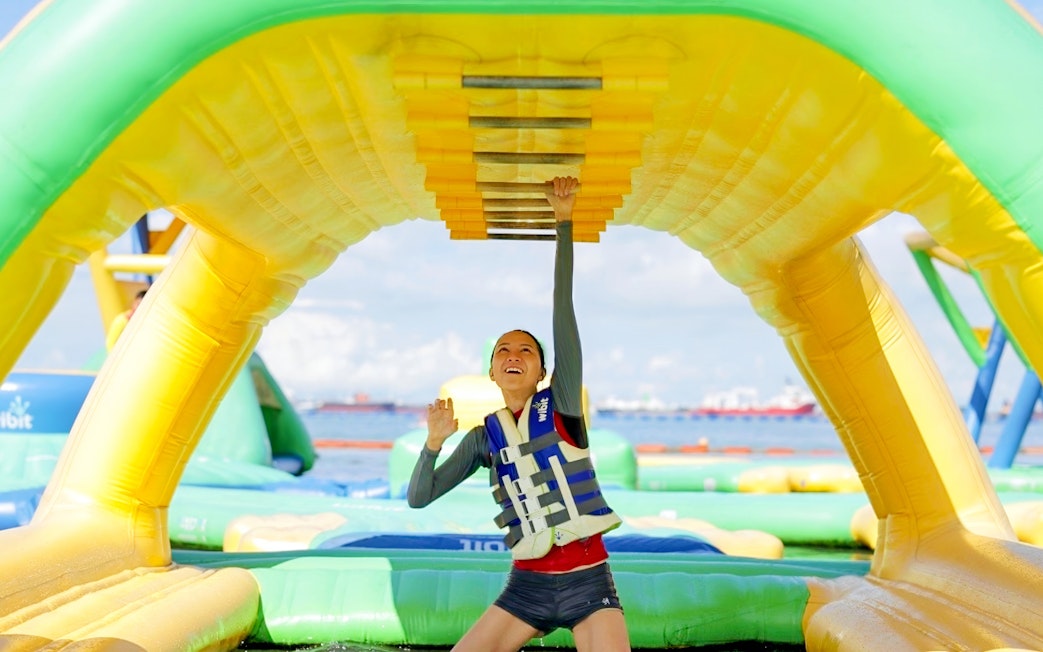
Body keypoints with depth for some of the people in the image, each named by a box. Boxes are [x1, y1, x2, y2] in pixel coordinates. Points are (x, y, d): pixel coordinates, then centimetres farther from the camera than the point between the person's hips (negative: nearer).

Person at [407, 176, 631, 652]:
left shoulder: (561, 404, -1)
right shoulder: (483, 436, 8)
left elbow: (563, 307, -7)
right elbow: (419, 498, 6)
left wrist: (563, 224, -10)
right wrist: (434, 442, -11)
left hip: (588, 579, -3)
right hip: (527, 583, 3)